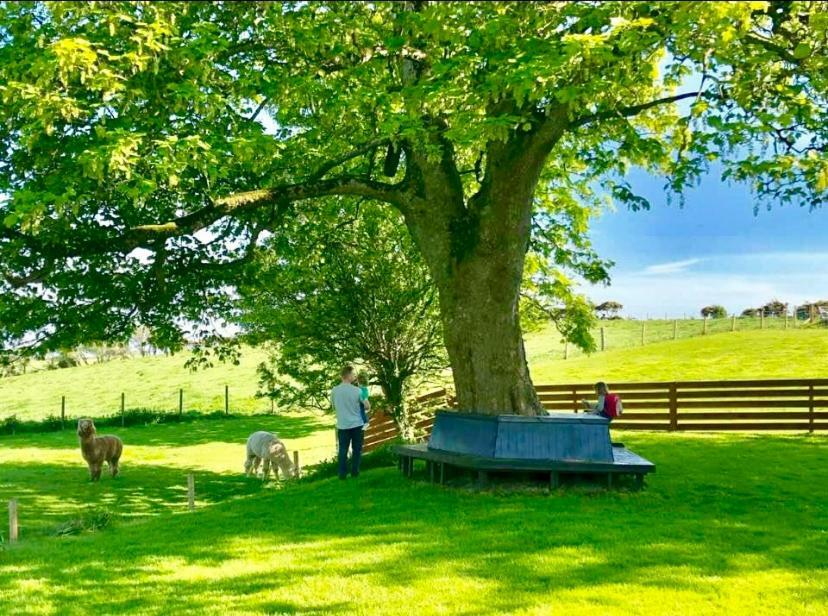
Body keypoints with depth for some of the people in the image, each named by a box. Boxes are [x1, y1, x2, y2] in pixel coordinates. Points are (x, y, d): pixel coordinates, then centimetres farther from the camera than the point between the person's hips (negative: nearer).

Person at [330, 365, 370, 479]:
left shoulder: (334, 390, -4)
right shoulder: (357, 390, -11)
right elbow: (368, 406, -4)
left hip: (342, 425, 2)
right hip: (357, 424, -2)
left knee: (343, 450, 9)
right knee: (356, 449, 10)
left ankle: (342, 473, 8)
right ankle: (355, 472, 13)